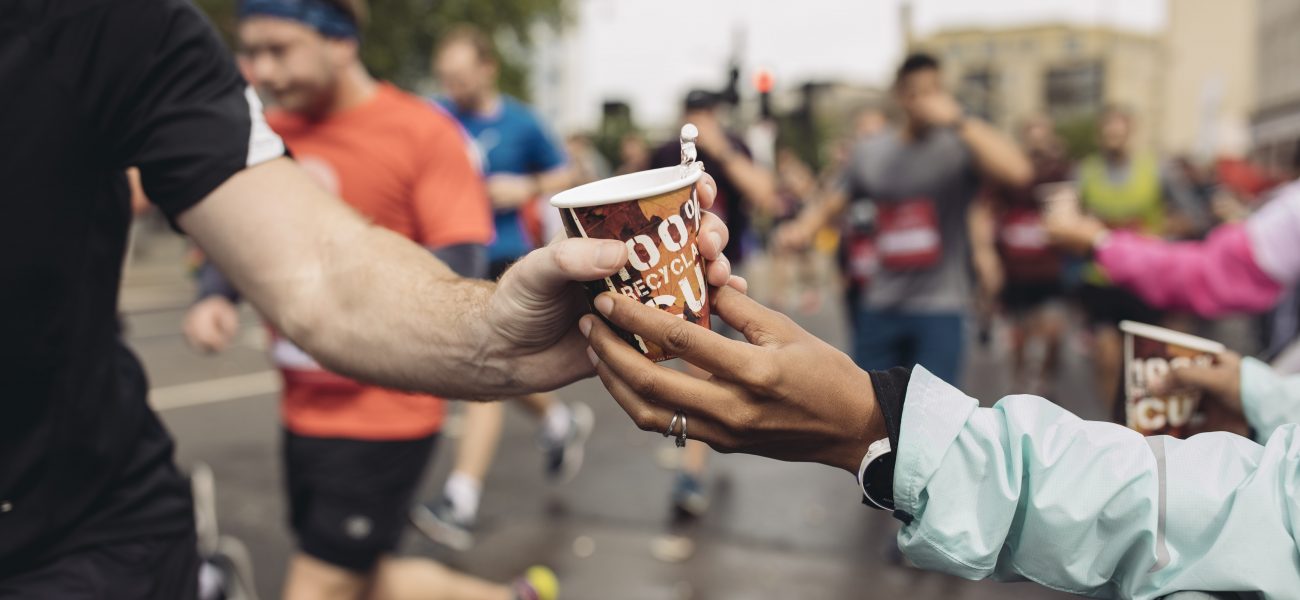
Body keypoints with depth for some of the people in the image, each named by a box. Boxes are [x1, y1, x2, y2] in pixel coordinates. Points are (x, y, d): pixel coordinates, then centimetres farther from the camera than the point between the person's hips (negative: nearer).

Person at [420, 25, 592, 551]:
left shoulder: (521, 123, -3)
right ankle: (561, 421, 47)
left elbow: (562, 176, 8)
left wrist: (524, 189, -11)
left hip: (504, 258, -4)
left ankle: (461, 504, -11)